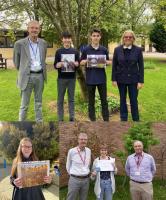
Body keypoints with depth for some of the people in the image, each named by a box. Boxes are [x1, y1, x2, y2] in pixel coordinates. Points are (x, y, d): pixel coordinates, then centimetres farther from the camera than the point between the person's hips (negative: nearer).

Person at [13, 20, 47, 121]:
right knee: (24, 104, 3)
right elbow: (16, 61, 5)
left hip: (40, 76, 4)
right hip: (27, 76, -3)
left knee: (39, 102, 14)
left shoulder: (43, 43, 5)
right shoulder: (20, 43, -7)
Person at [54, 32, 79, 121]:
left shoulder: (75, 51, 7)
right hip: (61, 78, -1)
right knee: (60, 99, 4)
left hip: (72, 78, 1)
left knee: (71, 99, 7)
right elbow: (55, 65, 1)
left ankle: (72, 117, 14)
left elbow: (78, 63, 8)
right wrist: (59, 64, -21)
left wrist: (74, 64, -14)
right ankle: (60, 118, 10)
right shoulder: (59, 51, 2)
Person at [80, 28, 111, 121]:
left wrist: (105, 62, -12)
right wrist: (86, 61, -15)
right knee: (91, 100, 7)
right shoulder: (86, 49, 2)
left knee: (104, 100, 5)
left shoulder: (104, 49, 5)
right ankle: (92, 119, 16)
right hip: (90, 78, -1)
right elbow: (81, 62, 6)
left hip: (102, 78, 1)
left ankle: (106, 119, 14)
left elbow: (108, 62, 11)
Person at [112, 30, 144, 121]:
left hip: (133, 79, -1)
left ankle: (136, 119, 17)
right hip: (121, 79, 1)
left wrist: (141, 81, -7)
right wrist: (114, 79, -3)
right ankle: (123, 119, 23)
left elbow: (141, 66, -3)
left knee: (134, 100, 3)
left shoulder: (138, 50, -4)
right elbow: (114, 66, 2)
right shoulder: (117, 50, -1)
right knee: (122, 100, 11)